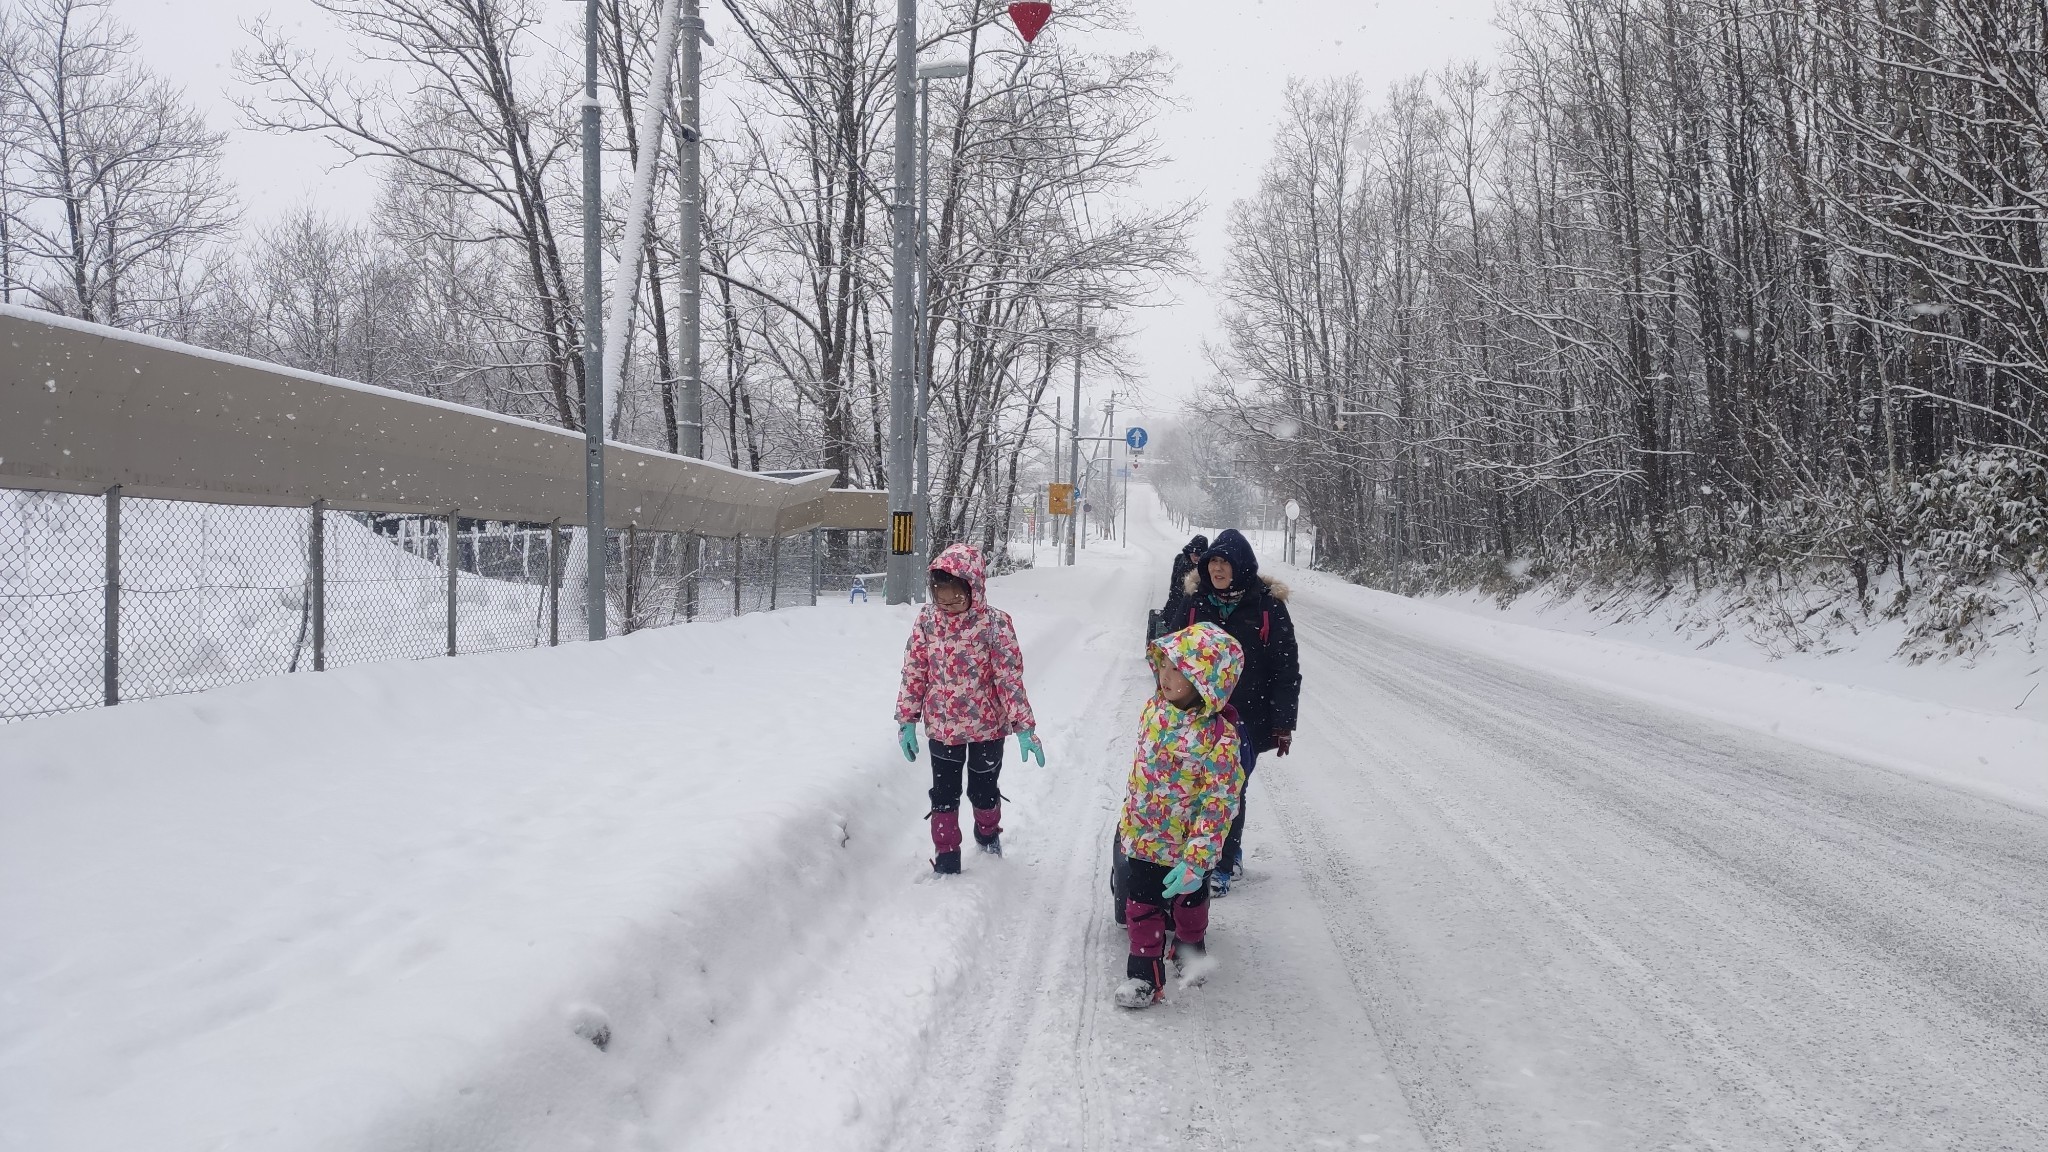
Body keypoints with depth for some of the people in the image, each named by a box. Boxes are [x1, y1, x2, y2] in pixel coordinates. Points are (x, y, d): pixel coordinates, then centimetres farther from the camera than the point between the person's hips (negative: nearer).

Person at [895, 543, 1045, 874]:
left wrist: (1024, 727, -14)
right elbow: (914, 673, -2)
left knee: (984, 789, 19)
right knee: (944, 794, 9)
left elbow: (1010, 677, -14)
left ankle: (988, 832, 48)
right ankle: (946, 855, 24)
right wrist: (907, 720, -1)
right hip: (941, 725, 1)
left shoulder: (995, 624, -19)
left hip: (988, 725, -1)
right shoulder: (927, 620, -10)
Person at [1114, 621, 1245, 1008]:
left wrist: (1196, 859, -28)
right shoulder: (1155, 708, -9)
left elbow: (1219, 802, -25)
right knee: (1141, 905, 9)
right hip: (1145, 835, 4)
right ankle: (1144, 973, 25)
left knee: (1190, 900, 22)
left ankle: (1190, 946, 50)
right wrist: (1129, 814, 17)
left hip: (1189, 844, -3)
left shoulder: (1218, 736, -28)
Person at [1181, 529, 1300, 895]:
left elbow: (1286, 669, -6)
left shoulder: (1267, 606, -8)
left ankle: (1223, 866, 10)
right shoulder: (1196, 601, 2)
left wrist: (1283, 723, -8)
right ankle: (1230, 853, 30)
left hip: (1246, 717, -4)